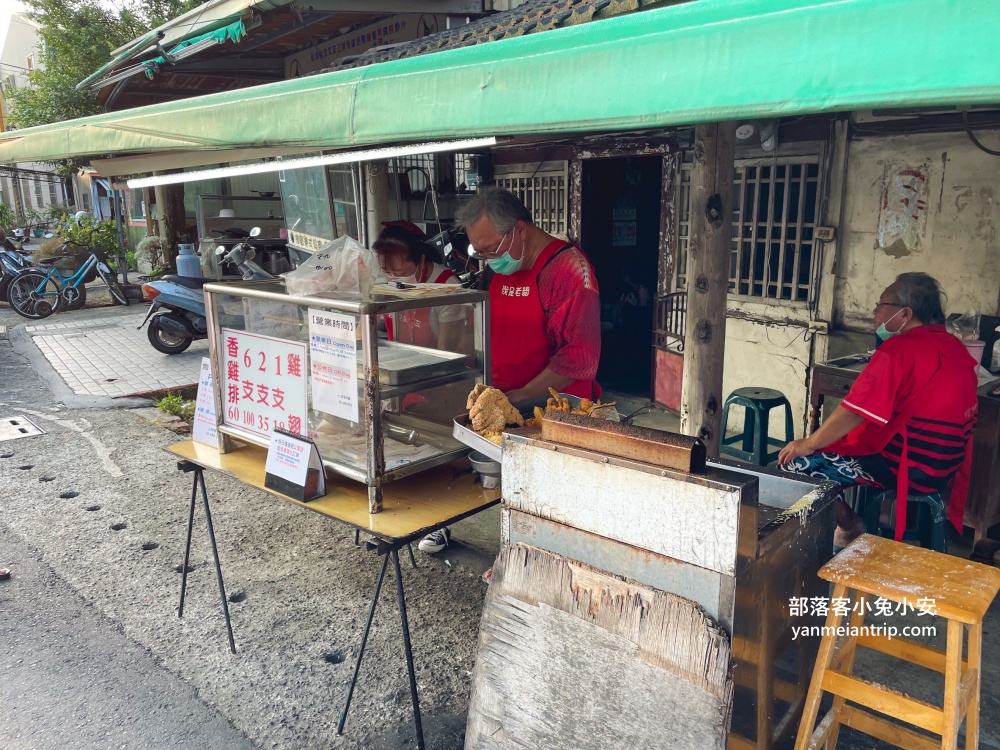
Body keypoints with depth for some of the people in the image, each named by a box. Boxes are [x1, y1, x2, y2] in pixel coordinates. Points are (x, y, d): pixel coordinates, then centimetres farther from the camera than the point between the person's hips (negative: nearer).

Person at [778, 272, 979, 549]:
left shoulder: (900, 349, -19)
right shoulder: (954, 346, 9)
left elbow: (854, 412, -21)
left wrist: (809, 444, -9)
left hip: (908, 468, -10)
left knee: (797, 463, -9)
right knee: (840, 443, 25)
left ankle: (852, 531, 3)